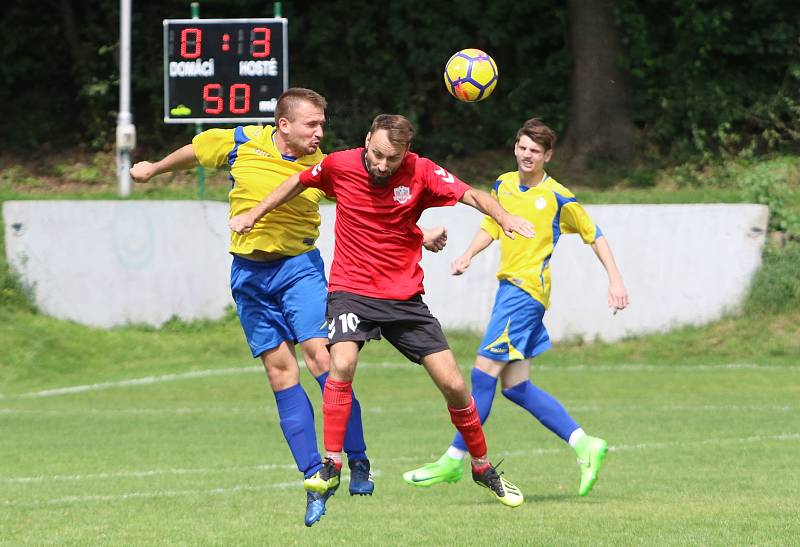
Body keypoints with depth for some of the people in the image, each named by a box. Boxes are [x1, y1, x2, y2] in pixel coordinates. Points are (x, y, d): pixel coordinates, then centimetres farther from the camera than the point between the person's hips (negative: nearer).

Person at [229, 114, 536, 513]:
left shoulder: (420, 172, -9)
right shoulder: (339, 166, -8)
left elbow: (471, 195, -15)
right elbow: (297, 184, 11)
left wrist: (503, 217, -34)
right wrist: (253, 215, 14)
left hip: (405, 296, 1)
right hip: (351, 289, -1)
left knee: (453, 385, -2)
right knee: (342, 364, -29)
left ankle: (482, 467, 20)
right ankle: (331, 467, -20)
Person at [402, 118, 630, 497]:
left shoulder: (557, 197, -6)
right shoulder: (504, 185, 12)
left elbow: (594, 235, 1)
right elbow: (491, 227, 25)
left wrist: (615, 279, -3)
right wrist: (467, 257, 8)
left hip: (527, 289, -8)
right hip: (509, 286, 8)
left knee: (484, 372, -10)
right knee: (515, 386, 5)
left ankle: (453, 460, -6)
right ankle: (584, 445, 9)